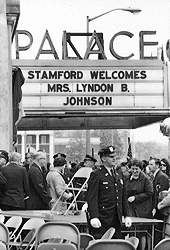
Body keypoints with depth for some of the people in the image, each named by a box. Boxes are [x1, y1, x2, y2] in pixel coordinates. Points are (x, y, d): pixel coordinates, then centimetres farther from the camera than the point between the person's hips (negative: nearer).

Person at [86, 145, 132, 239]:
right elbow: (92, 198, -13)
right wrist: (93, 217, -22)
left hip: (116, 219, 6)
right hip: (101, 219, -6)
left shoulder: (119, 174, 16)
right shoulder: (96, 175, -6)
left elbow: (124, 197, 19)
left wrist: (126, 216, 13)